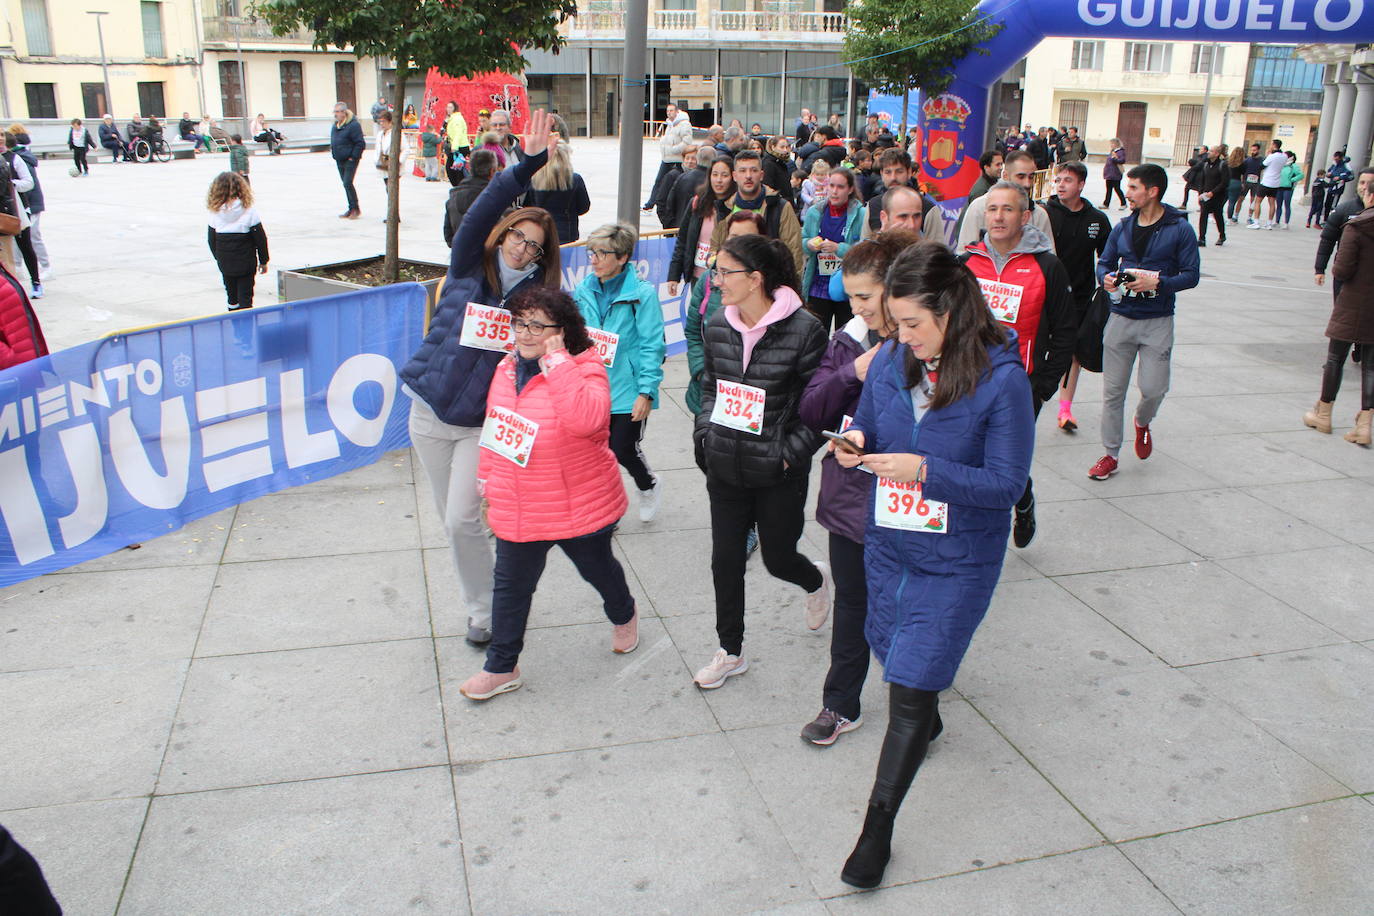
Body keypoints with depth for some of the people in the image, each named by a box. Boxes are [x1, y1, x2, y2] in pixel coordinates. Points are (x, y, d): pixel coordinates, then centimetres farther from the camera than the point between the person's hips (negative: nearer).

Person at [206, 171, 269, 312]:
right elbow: (260, 238, -7)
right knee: (245, 295, 3)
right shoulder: (249, 212, -12)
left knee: (231, 295, 17)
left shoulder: (215, 213, -5)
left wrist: (219, 258, 19)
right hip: (246, 263, -3)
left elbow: (211, 240, 4)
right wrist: (263, 261, 4)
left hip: (225, 264, 3)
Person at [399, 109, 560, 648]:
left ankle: (483, 614, 11)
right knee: (450, 518, 12)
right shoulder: (469, 267, -1)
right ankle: (481, 604, 32)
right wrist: (529, 164, -26)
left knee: (462, 520, -9)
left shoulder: (536, 295, -1)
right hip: (430, 412, 2)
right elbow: (483, 210, -16)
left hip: (482, 422, -2)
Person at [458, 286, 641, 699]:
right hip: (517, 509, 5)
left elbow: (585, 420, -39)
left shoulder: (584, 368, -17)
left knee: (597, 568, 20)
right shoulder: (507, 368, 3)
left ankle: (623, 615, 52)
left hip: (581, 507, -4)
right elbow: (494, 428, 15)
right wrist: (488, 482, 16)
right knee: (510, 585, 10)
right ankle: (501, 668, 26)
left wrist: (556, 361, -33)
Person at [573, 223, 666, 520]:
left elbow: (652, 345, -12)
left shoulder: (642, 294, -12)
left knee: (623, 451, 0)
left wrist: (646, 392, -16)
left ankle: (649, 486, 33)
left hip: (628, 391, -5)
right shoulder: (584, 290, 3)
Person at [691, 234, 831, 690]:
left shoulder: (803, 329, -17)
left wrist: (791, 452, -15)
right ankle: (730, 652, 28)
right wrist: (705, 434, 5)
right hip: (725, 468, 5)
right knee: (726, 560, 9)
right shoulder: (717, 327, 0)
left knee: (778, 558, 11)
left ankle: (816, 580, 49)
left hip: (778, 475, -4)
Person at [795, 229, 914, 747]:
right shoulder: (850, 340, 0)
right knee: (852, 602, 18)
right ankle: (841, 705, 34)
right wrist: (852, 373, -17)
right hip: (849, 496, 4)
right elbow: (811, 411, -1)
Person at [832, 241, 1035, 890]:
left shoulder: (1001, 379, -20)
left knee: (910, 686, -3)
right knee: (895, 651, 24)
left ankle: (878, 828, 13)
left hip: (956, 562, -5)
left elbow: (1006, 482, -19)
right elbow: (867, 430, 8)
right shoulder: (890, 360, -5)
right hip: (888, 544, 6)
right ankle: (927, 722, 59)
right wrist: (856, 444, -17)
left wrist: (924, 469, -30)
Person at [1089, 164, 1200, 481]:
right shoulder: (1123, 228, 8)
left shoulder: (1179, 229, -4)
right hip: (1121, 318, 3)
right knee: (1112, 390, 3)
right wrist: (1107, 277, -8)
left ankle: (1142, 422, 30)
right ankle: (1110, 455, 13)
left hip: (1157, 322, -3)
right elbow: (1104, 263, 15)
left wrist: (1158, 282, -21)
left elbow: (1191, 275, -5)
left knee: (1153, 388, -7)